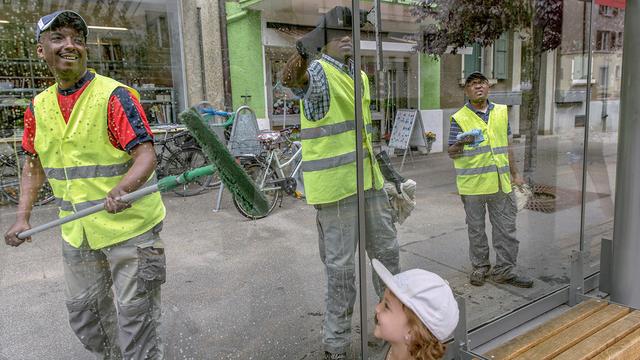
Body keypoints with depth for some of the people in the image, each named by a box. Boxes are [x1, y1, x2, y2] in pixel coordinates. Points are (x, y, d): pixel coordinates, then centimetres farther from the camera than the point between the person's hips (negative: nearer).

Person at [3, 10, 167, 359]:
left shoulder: (115, 96, -13)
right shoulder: (38, 107, 7)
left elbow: (146, 154, -20)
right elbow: (34, 164, 16)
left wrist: (121, 189, -38)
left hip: (130, 226, -6)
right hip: (76, 233, 7)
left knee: (134, 315, 1)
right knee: (83, 314, 21)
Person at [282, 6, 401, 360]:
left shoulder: (359, 75, 15)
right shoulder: (318, 72, -10)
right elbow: (291, 78, -35)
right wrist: (303, 55, -56)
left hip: (368, 180, 8)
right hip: (335, 185, -8)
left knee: (387, 250, 18)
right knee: (341, 264, 0)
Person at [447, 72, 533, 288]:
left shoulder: (501, 112, 10)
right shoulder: (459, 118, -4)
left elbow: (507, 146, 17)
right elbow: (451, 153, -2)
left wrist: (515, 174, 17)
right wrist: (462, 144, -24)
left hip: (501, 182, 4)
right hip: (473, 185, -3)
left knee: (506, 227, 8)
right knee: (476, 229, 8)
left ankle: (504, 270, 20)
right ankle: (480, 267, 24)